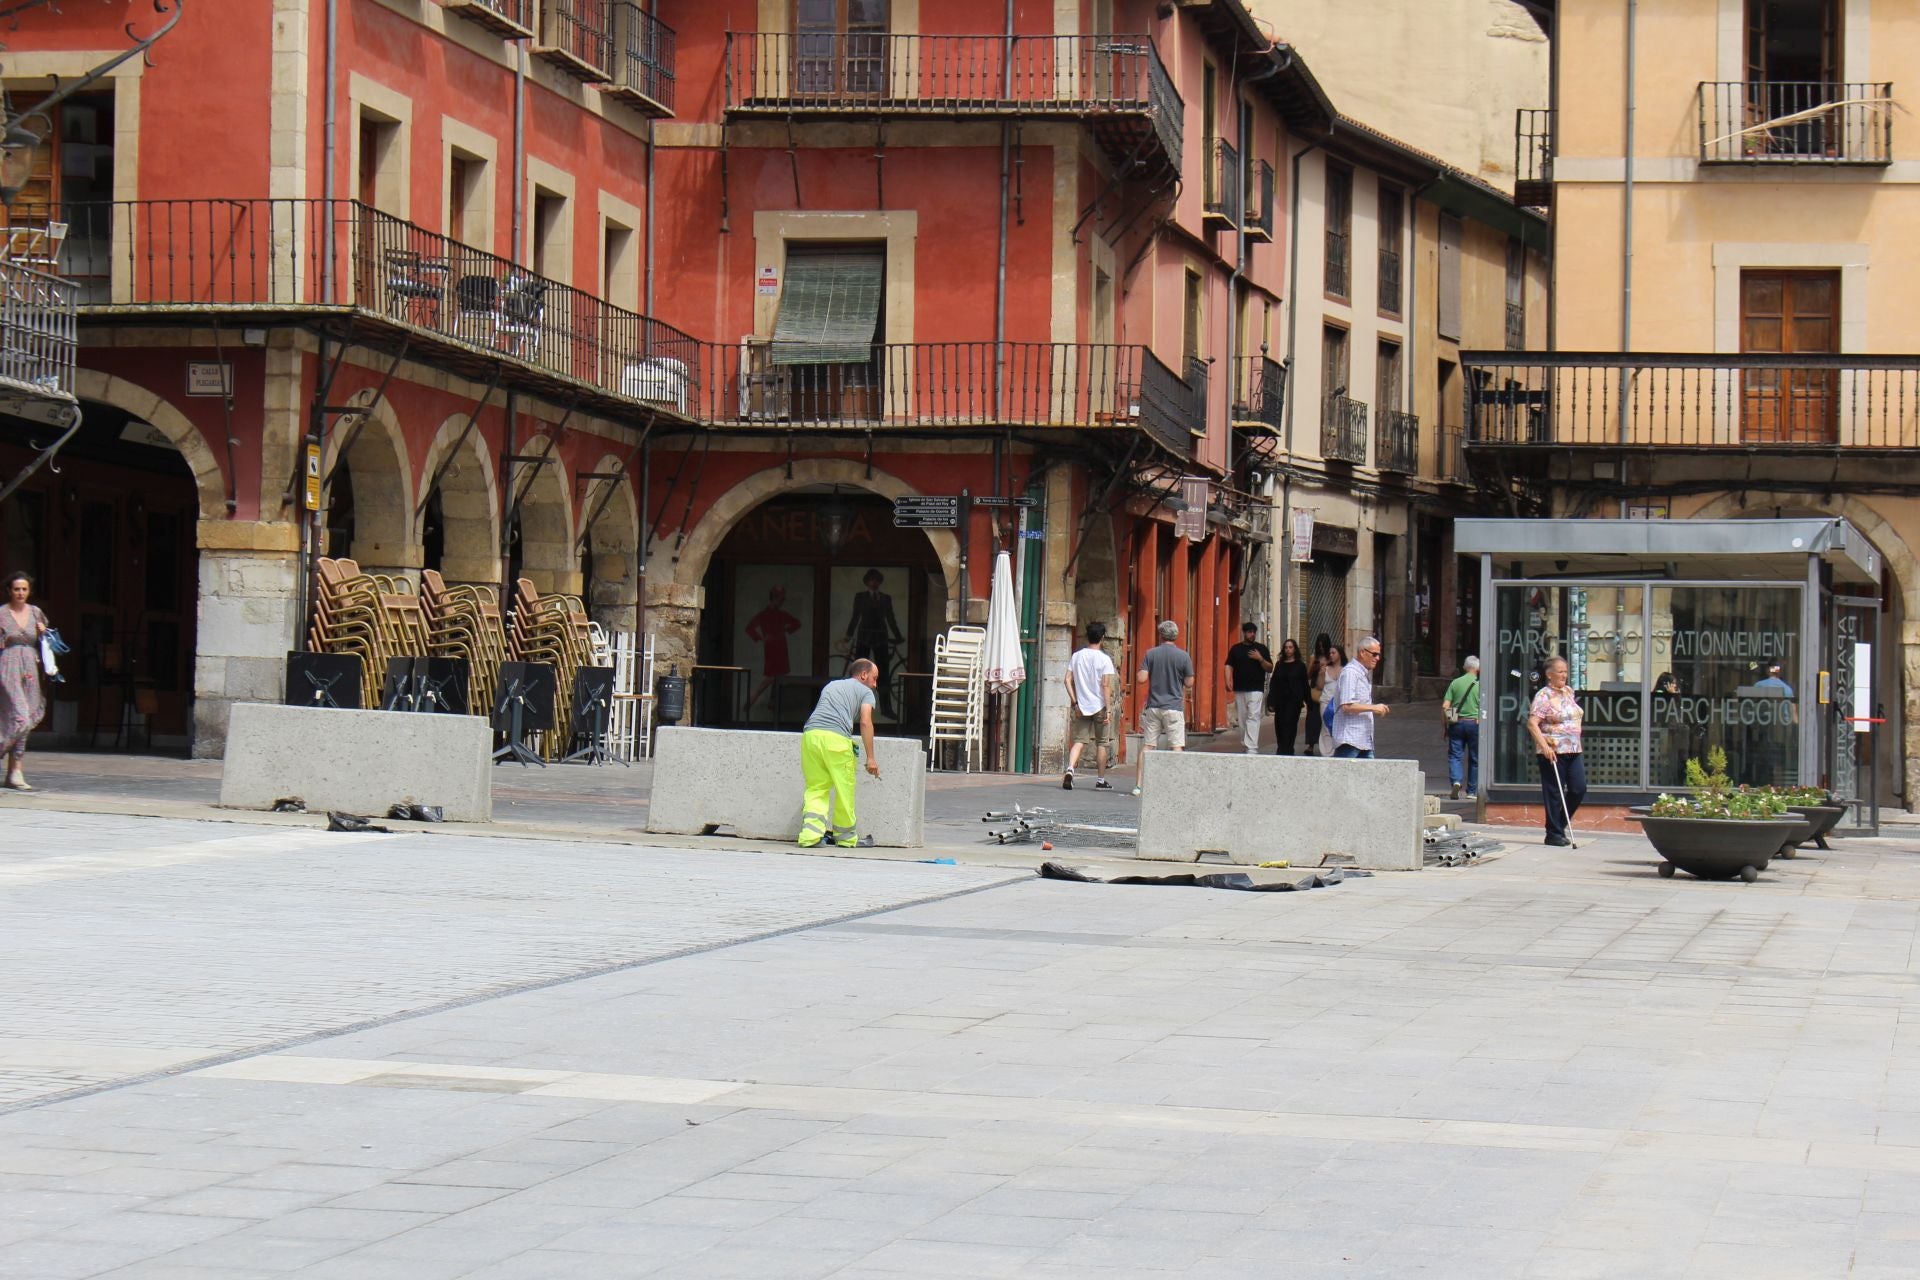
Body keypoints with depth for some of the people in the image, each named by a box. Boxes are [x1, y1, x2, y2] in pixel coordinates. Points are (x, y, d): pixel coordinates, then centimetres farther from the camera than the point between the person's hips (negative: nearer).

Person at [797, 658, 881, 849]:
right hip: (836, 738, -5)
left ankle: (810, 834, -6)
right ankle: (845, 837, 16)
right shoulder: (865, 691, 15)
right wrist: (871, 758, 0)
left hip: (810, 733, 5)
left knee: (815, 788, 10)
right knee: (844, 788, 8)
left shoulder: (831, 685, 33)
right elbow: (865, 722, 2)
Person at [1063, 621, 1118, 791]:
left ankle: (1070, 769, -22)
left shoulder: (1076, 656, 3)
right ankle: (1101, 780, 15)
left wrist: (1074, 702, 4)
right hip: (1099, 706, -3)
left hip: (1081, 707, 3)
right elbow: (1106, 685, -14)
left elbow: (1068, 680, 0)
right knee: (1102, 743, 9)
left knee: (1078, 740, 3)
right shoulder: (1104, 659, -9)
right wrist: (1108, 709, -12)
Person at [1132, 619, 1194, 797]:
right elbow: (1189, 684, -1)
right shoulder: (1183, 656, -4)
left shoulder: (1150, 654, 0)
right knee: (1177, 747, 0)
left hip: (1153, 707, 2)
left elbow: (1140, 679, -6)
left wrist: (1137, 673, 15)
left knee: (1147, 747, 7)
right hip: (1174, 707, -2)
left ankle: (1139, 785, 5)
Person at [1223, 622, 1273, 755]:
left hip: (1256, 690, -3)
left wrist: (1260, 659, -11)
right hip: (1239, 689, 3)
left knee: (1253, 718, -15)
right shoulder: (1236, 649, 11)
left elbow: (1270, 668, 6)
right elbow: (1229, 666, 6)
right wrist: (1228, 681, -10)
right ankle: (1244, 746, 22)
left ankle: (1252, 749, -23)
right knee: (1242, 719, 10)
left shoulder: (1262, 649, 7)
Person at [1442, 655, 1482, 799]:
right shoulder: (1480, 685, -4)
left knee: (1455, 755, 3)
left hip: (1457, 723, 1)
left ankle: (1456, 781, -22)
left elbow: (1445, 706, -2)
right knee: (1474, 759, 10)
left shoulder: (1455, 683, 1)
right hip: (1475, 723, -1)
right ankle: (1471, 791, 14)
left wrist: (1446, 725, 8)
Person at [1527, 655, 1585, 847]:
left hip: (1573, 751, 7)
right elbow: (1532, 723, -18)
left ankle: (1560, 825, 19)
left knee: (1579, 788, 2)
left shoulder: (1568, 692, 14)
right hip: (1553, 752, -7)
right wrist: (1544, 745, -27)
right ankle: (1554, 834, 5)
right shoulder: (1544, 696, -10)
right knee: (1554, 793, -2)